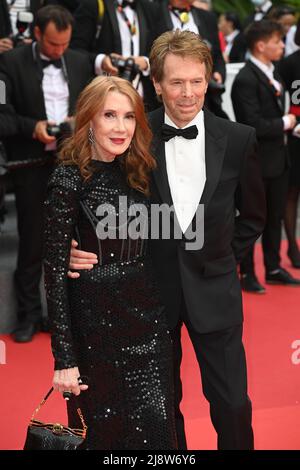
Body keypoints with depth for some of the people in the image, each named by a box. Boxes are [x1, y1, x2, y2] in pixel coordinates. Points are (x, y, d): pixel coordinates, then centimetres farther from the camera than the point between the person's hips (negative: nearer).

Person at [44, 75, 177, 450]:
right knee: (102, 427, 10)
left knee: (155, 426, 7)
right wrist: (64, 358, -15)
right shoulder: (70, 179, -12)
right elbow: (55, 269, -14)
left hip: (145, 310, 5)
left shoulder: (137, 171, 6)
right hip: (95, 319, -5)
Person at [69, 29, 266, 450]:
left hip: (213, 290, 0)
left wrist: (224, 260, 5)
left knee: (233, 405, 5)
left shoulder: (238, 139, -6)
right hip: (152, 288, 0)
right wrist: (78, 251, -19)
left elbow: (252, 215, 8)